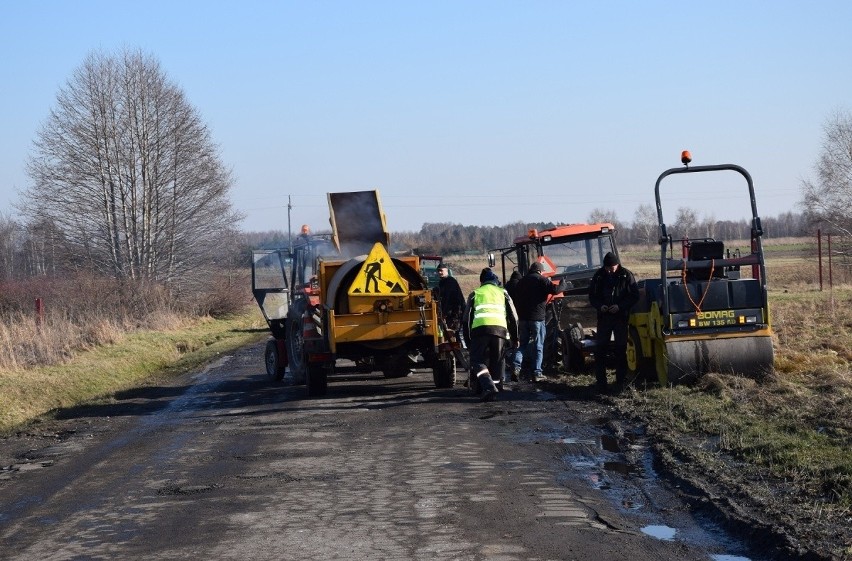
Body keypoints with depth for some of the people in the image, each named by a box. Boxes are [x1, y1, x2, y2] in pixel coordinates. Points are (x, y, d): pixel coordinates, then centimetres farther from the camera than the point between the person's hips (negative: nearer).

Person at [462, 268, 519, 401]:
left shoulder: (475, 294, 25)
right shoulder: (502, 293, 26)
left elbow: (467, 319, 20)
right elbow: (513, 317, 21)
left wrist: (468, 340, 25)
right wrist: (514, 339, 26)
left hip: (479, 328, -1)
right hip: (500, 329, 1)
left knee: (478, 361, -1)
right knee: (496, 362, 14)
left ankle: (488, 387, -22)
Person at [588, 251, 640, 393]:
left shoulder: (626, 276, -5)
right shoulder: (599, 275, 2)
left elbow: (634, 296, -5)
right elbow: (592, 295, 8)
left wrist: (620, 306, -18)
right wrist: (600, 306, -12)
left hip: (621, 317, -2)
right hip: (604, 317, 2)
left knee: (620, 350, 3)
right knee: (600, 349, 0)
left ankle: (621, 381, 10)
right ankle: (600, 380, 7)